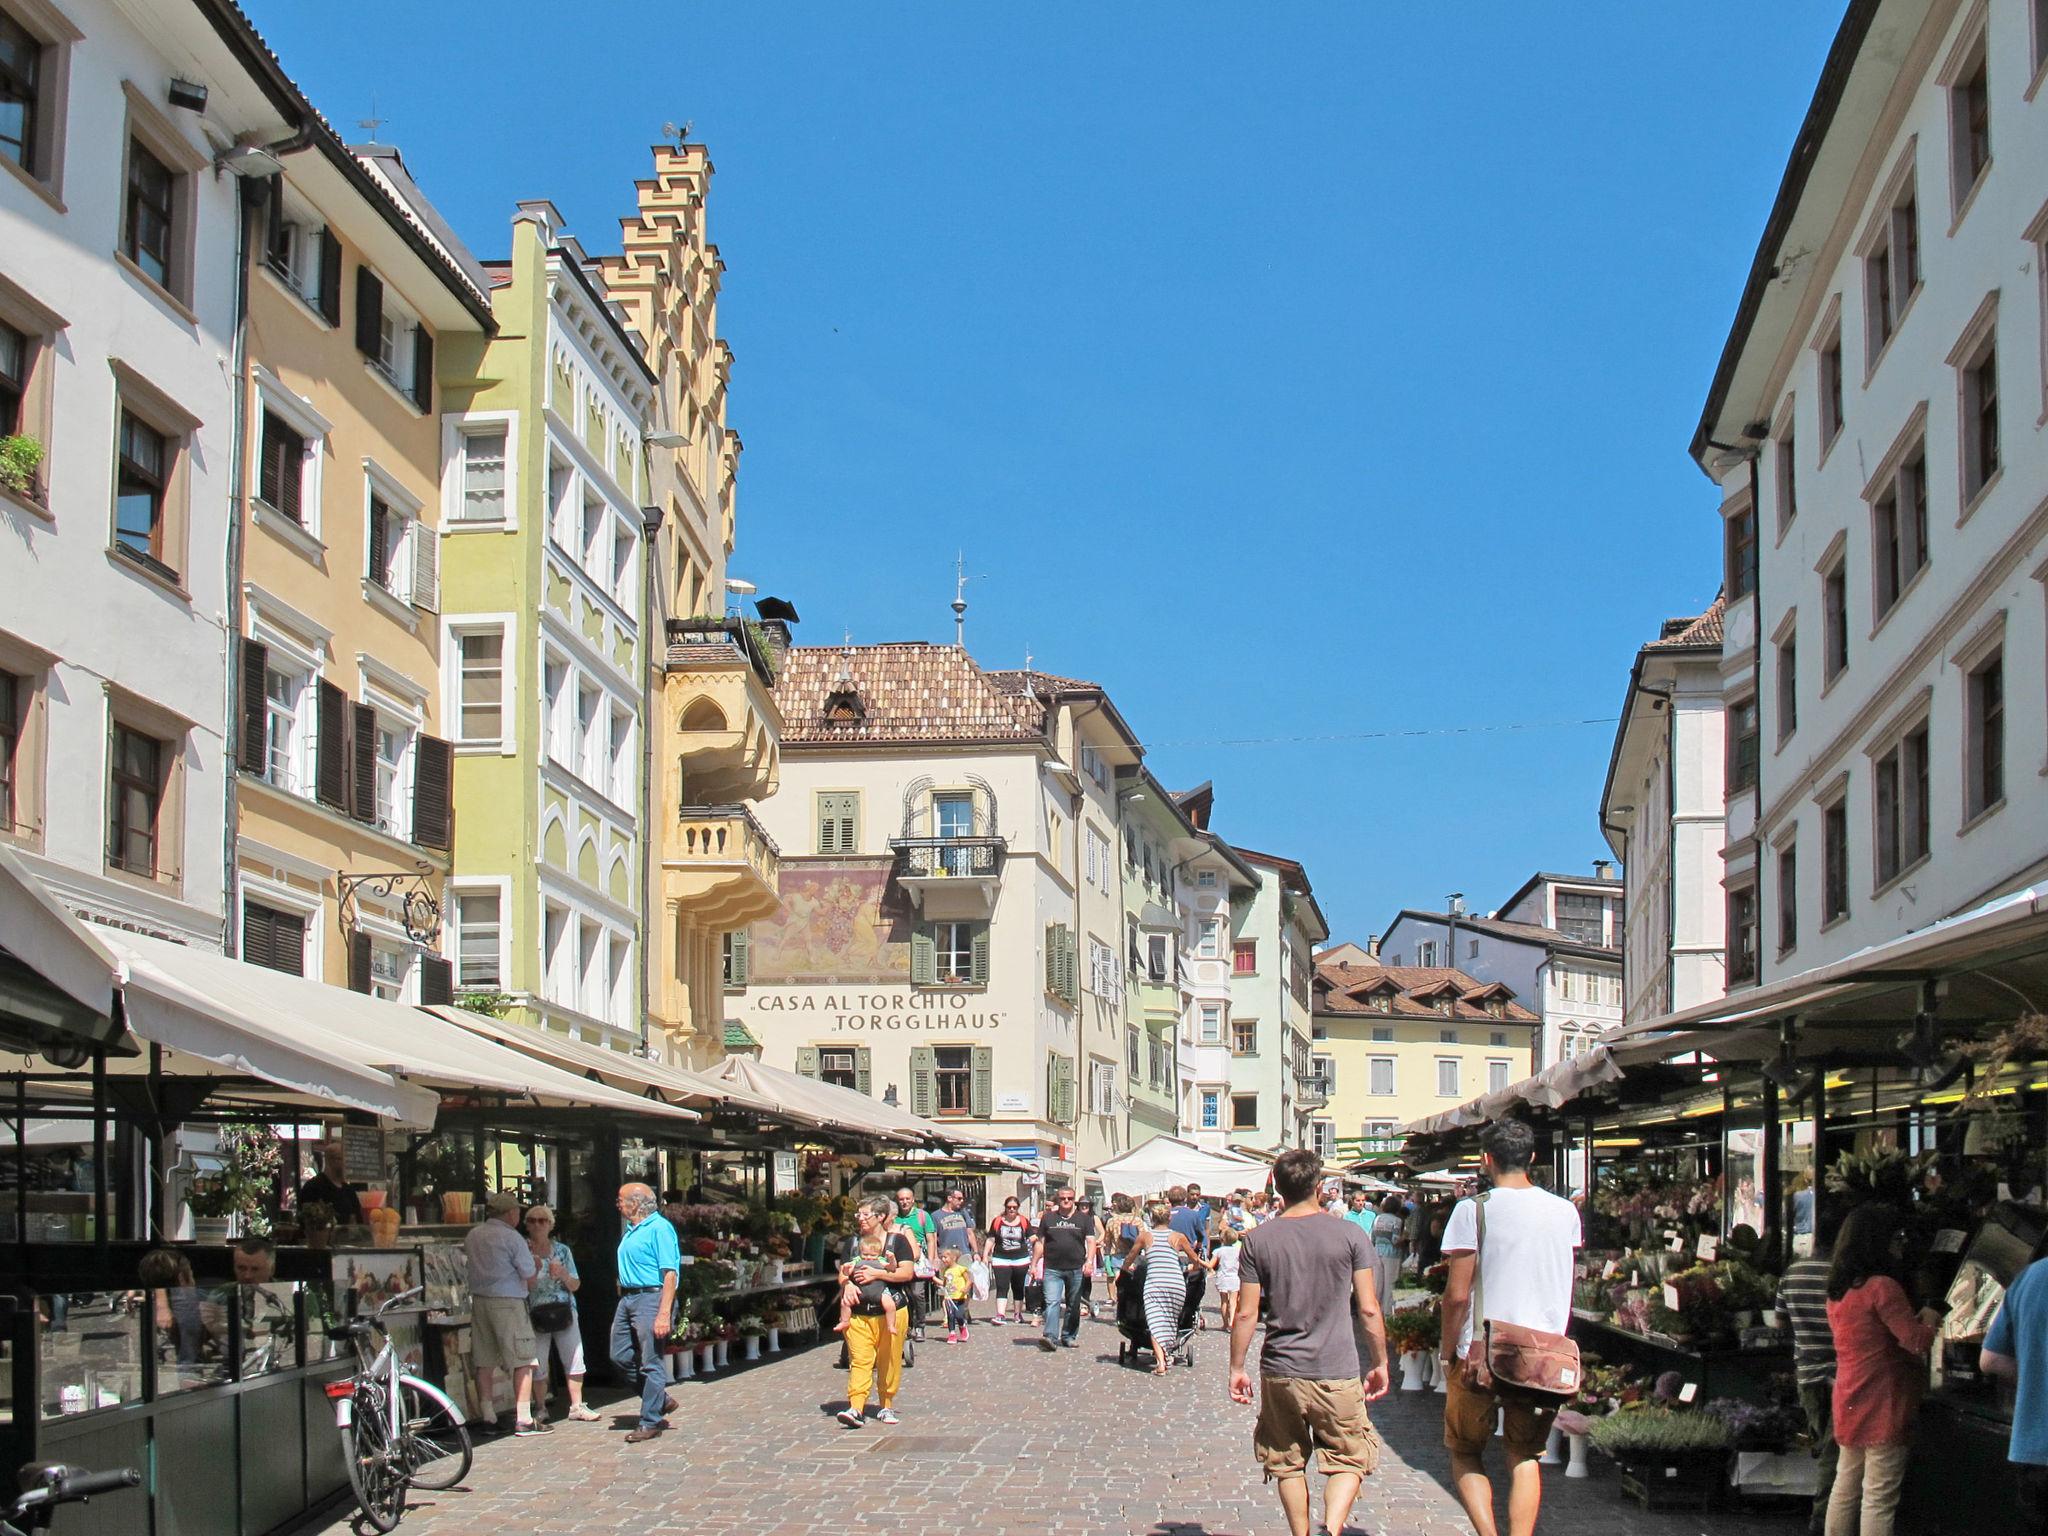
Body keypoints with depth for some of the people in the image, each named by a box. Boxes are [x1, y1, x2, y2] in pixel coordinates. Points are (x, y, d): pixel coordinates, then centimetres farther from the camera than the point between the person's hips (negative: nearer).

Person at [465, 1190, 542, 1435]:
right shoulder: (511, 1238, -10)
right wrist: (536, 1269, 16)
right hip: (508, 1302, -7)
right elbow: (531, 1279, -7)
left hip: (479, 1300, 7)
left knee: (484, 1362, 9)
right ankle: (523, 1419, -4)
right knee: (523, 1362, -2)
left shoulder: (473, 1235, 9)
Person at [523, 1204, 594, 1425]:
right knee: (538, 1364, -3)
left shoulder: (562, 1250, 9)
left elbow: (575, 1285, 10)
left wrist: (562, 1274, -9)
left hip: (564, 1311, 2)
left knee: (575, 1360, 0)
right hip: (535, 1314, -2)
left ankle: (576, 1406, 11)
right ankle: (540, 1409, 11)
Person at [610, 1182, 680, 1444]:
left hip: (651, 1297, -10)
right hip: (627, 1299, 10)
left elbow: (670, 1273, -18)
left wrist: (664, 1314, -23)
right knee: (620, 1356, 9)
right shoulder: (630, 1231, 16)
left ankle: (650, 1421, 3)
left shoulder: (660, 1228, -12)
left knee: (651, 1362, -4)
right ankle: (660, 1399, 23)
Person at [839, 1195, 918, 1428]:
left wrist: (877, 1274, -16)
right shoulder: (853, 1242, 14)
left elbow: (907, 1273, -8)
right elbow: (843, 1273, 16)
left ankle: (887, 1406, 17)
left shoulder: (897, 1240, 1)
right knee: (859, 1361, -9)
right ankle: (856, 1409, -17)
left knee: (889, 1362, 4)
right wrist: (847, 1282, -7)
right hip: (858, 1312, 2)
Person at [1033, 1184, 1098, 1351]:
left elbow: (1091, 1241, 3)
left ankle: (1069, 1337, 19)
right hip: (1052, 1269, -1)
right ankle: (1050, 1337, -23)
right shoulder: (1048, 1218, 11)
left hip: (1076, 1269, 1)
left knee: (1073, 1306, 8)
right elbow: (1040, 1243, 12)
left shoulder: (1084, 1219, 9)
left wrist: (1089, 1261, -12)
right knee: (1052, 1303, -14)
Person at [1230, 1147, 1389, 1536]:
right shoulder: (1349, 1235, -5)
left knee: (1288, 1463, 16)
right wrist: (1380, 1363, 8)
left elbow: (1246, 1314, -3)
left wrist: (1237, 1368, 8)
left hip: (1279, 1372, 2)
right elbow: (1368, 1309, -4)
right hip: (1338, 1373, -1)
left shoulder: (1258, 1240, -2)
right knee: (1349, 1460, 7)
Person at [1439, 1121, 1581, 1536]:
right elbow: (1565, 1290, 11)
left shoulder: (1473, 1210, -11)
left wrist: (1448, 1353, 0)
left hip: (1480, 1354, -3)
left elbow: (1457, 1294, -11)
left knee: (1465, 1455, 12)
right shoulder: (1566, 1212, 3)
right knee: (1525, 1457, 15)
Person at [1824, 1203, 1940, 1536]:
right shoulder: (1882, 1287, -16)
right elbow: (1917, 1341, -18)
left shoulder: (1838, 1289, 11)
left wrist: (1914, 1319, 17)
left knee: (1845, 1489, 15)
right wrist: (1930, 1320, 2)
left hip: (1849, 1403, 9)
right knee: (1879, 1497, -6)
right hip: (1883, 1405, -9)